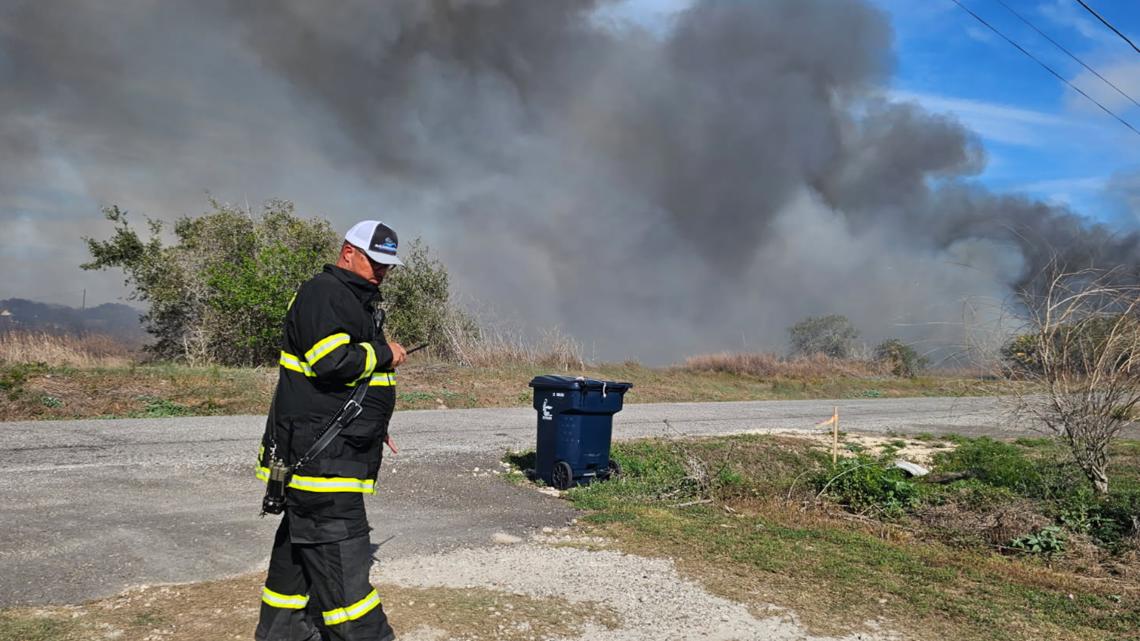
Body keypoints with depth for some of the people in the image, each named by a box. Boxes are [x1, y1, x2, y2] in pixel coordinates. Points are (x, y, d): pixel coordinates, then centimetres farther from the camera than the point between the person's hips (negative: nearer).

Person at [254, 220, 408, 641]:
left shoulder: (360, 302, 21)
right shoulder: (322, 293, -12)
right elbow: (333, 361, -26)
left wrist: (375, 428, 22)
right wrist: (384, 353, -11)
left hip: (338, 450, 11)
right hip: (317, 451, -11)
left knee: (301, 539, 17)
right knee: (339, 546, -8)